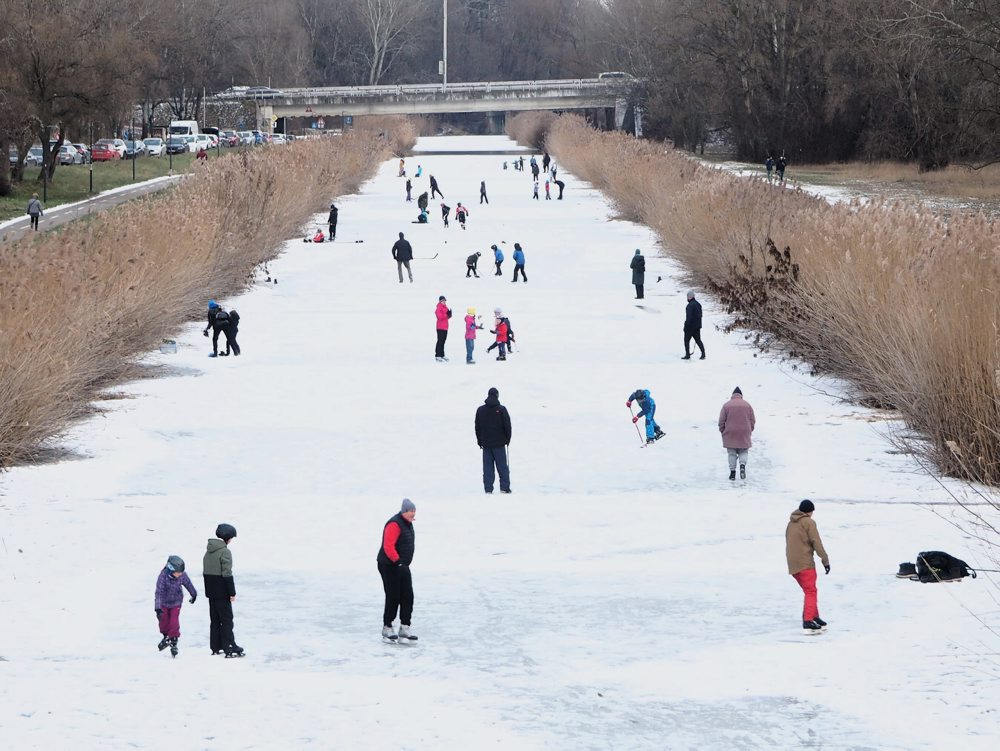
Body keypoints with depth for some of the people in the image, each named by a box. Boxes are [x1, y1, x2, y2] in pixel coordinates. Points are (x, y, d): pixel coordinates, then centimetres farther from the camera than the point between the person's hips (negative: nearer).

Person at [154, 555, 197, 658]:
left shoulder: (182, 575, -22)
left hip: (176, 603, 1)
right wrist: (158, 608, -42)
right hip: (164, 603, -1)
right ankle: (166, 637, 38)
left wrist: (194, 594, 19)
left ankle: (174, 641, 8)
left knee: (174, 622, -7)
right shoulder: (163, 576, -33)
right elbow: (159, 593, -35)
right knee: (164, 621, 11)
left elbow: (188, 584, 1)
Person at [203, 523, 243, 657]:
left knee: (215, 619, 13)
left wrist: (209, 589, 19)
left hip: (211, 592, 8)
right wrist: (232, 593, -14)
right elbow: (227, 574, -19)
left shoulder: (208, 551, 10)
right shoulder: (224, 552, -16)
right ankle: (230, 648, -3)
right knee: (226, 619, -2)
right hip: (222, 593, -8)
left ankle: (215, 647, 16)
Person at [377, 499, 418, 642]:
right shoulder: (394, 524, -19)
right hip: (389, 566, -9)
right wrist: (398, 561, -30)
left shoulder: (408, 524, 12)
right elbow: (388, 546, -27)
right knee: (393, 598, -4)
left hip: (402, 566, 9)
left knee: (407, 596, 3)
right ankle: (387, 629, 9)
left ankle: (404, 629, 5)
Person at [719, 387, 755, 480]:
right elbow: (753, 420, 6)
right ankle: (742, 465, -13)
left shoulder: (726, 405, -2)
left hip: (730, 434, -1)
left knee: (732, 453, 8)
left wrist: (722, 431, 10)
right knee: (743, 452, 13)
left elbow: (721, 421, -3)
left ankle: (732, 472, 5)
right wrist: (749, 431, 18)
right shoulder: (747, 405, 3)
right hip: (744, 434, 1)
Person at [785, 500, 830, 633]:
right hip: (805, 562, -8)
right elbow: (817, 543, -12)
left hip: (792, 564, 8)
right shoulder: (808, 522, -8)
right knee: (810, 592, -7)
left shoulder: (791, 523, 16)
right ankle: (808, 622, -18)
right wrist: (825, 560, -7)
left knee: (809, 591, 20)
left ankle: (815, 618, 27)